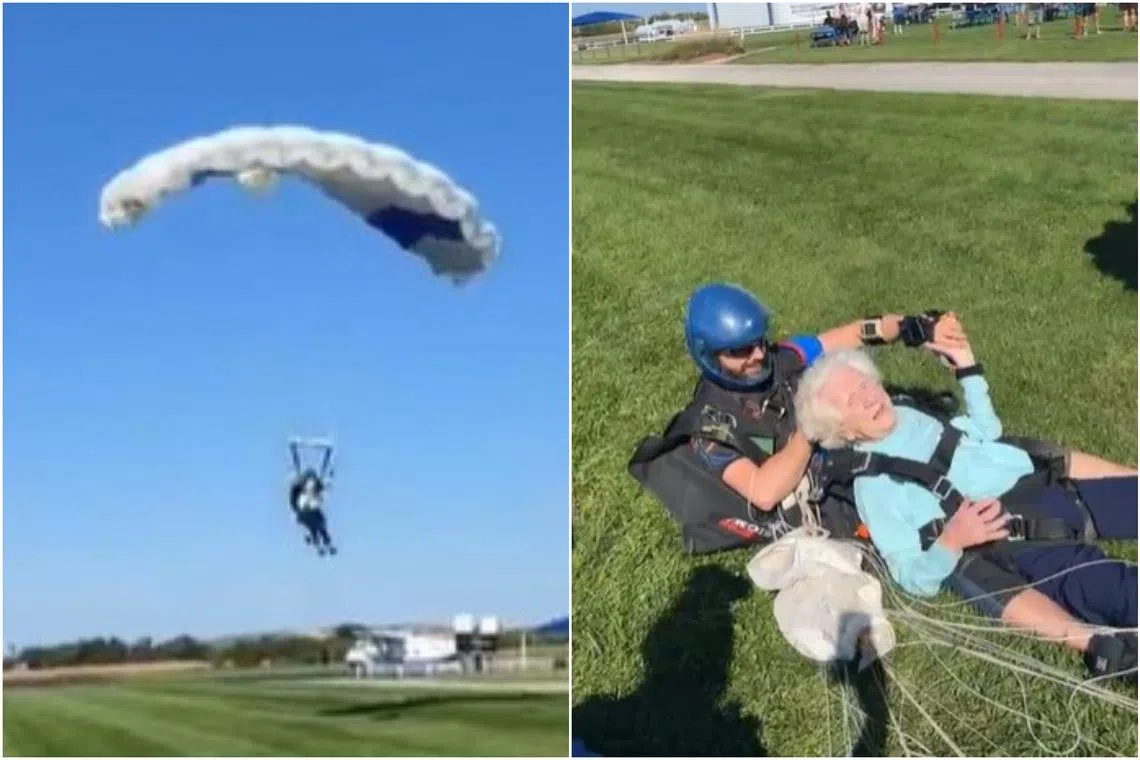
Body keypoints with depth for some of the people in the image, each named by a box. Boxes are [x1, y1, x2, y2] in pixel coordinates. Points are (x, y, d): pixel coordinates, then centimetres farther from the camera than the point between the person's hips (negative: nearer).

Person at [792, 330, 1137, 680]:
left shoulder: (909, 416, 15)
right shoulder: (873, 485, -6)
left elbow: (986, 432, 29)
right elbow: (915, 578, -10)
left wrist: (968, 369, 18)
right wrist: (951, 540, -29)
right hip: (1017, 544, -8)